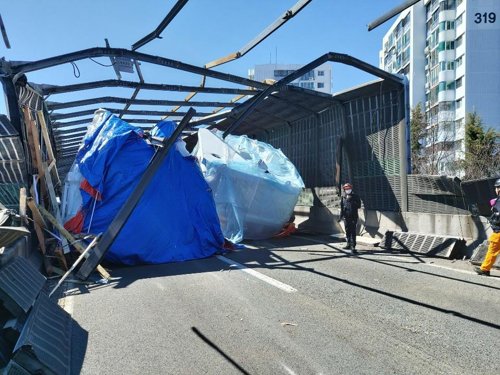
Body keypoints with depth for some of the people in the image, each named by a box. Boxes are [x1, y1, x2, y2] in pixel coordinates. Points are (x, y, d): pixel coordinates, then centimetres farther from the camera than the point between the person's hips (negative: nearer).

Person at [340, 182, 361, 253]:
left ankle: (353, 246, -11)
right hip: (346, 217, 4)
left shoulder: (355, 196, 0)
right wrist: (341, 215, 12)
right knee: (347, 231, 12)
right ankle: (349, 244, 25)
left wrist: (351, 201, -15)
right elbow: (341, 207, 15)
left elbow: (359, 205, -4)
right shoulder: (343, 197, 9)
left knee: (353, 232, -9)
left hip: (353, 217, -4)